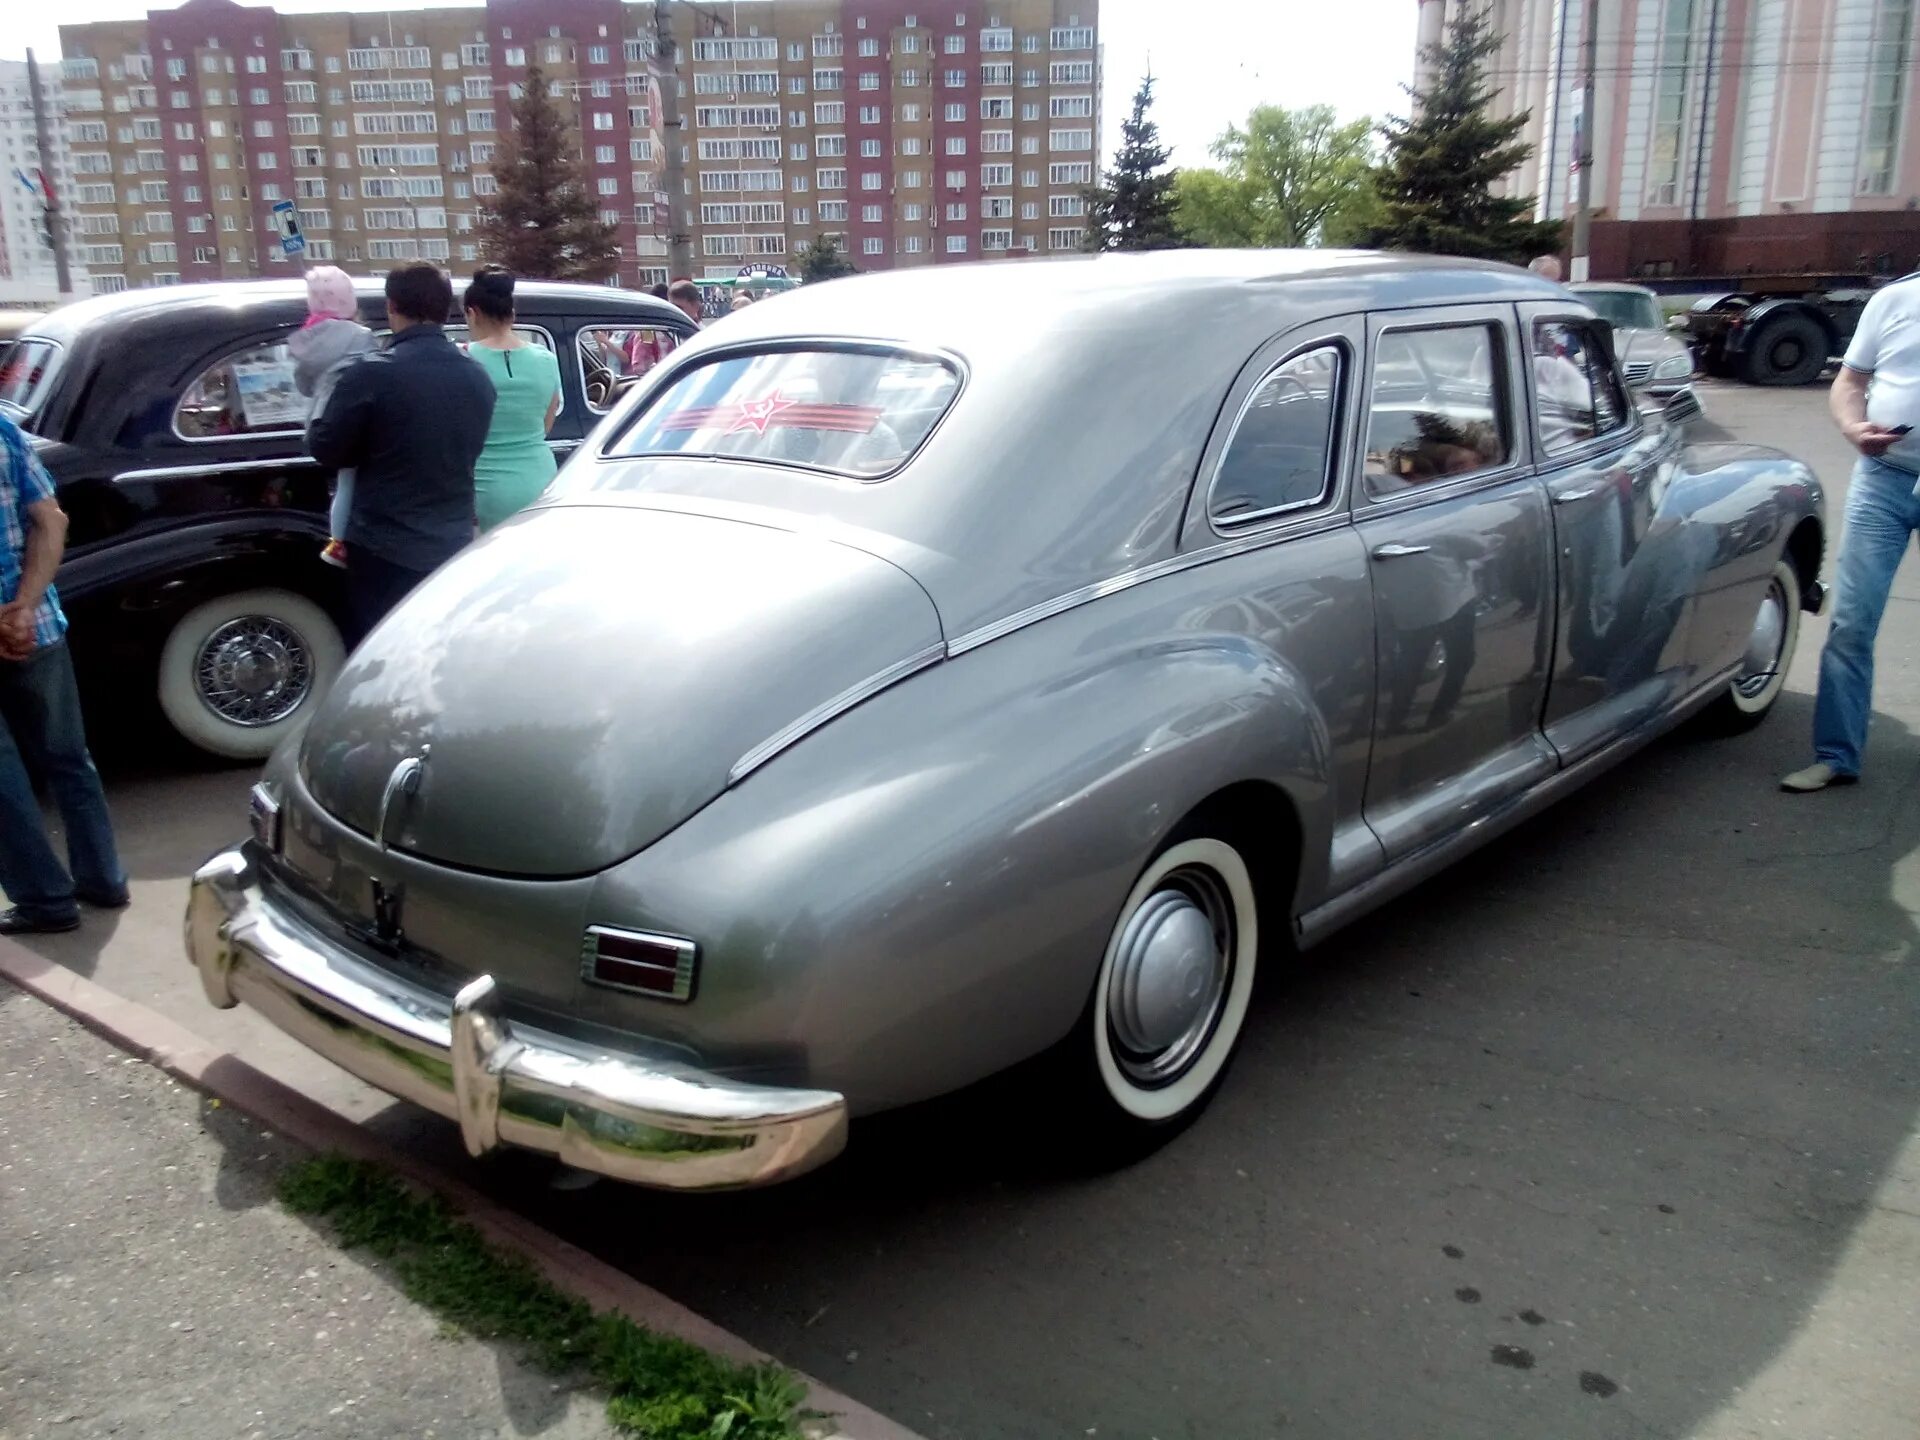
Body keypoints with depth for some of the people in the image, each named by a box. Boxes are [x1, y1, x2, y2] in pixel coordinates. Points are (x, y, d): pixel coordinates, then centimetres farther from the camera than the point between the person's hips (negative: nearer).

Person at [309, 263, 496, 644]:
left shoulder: (371, 374, -15)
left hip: (386, 549, -5)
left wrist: (316, 423, 15)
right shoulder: (478, 378, 2)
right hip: (453, 544, 5)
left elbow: (326, 449, -6)